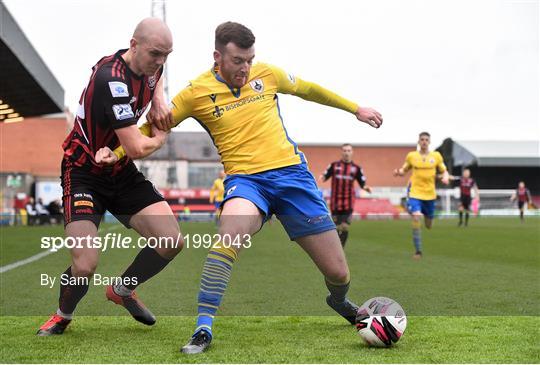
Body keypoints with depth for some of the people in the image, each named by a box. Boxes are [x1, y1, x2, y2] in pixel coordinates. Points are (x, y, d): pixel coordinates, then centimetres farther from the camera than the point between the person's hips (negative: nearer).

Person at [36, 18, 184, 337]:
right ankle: (63, 315, 14)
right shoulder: (112, 79, -29)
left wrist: (159, 98, 5)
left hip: (123, 173, 8)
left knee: (172, 241, -8)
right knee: (85, 265, -21)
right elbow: (137, 148, -31)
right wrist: (161, 138, -9)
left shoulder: (147, 65, -2)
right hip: (84, 175, -7)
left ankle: (123, 290, 21)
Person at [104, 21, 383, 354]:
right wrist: (118, 152, -8)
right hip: (245, 179, -2)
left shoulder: (267, 74, 5)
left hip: (292, 172, 3)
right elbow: (155, 127, 7)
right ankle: (204, 328, -29)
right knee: (230, 232, -40)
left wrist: (355, 108, 30)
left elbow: (308, 89, 22)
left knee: (338, 273, 3)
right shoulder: (197, 92, -1)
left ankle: (340, 301, 43)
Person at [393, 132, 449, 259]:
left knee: (428, 225, 9)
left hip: (430, 194, 2)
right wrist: (398, 172, -12)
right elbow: (404, 170, 11)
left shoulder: (436, 156, 3)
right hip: (415, 193, -2)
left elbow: (444, 171, 9)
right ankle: (418, 251, -10)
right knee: (416, 219, -20)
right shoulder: (411, 156, 2)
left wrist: (445, 177, -13)